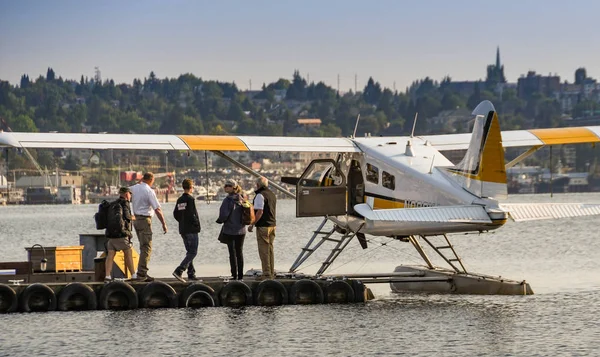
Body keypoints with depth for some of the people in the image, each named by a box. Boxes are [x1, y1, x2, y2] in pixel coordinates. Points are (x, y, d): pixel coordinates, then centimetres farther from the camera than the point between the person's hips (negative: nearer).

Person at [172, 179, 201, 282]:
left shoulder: (180, 200, 10)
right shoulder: (190, 199, -14)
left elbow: (175, 214, 13)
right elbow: (192, 214, -20)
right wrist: (197, 224, -7)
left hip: (183, 230, 9)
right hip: (191, 230, -9)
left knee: (189, 252, 15)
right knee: (193, 252, -7)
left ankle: (191, 274, 16)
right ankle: (179, 271, -19)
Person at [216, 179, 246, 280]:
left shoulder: (228, 200, -16)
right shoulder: (241, 199, 3)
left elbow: (224, 215, -20)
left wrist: (219, 220, 0)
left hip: (230, 230, -6)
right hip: (241, 230, 6)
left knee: (232, 253, 1)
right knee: (239, 252, 13)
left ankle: (234, 275, 0)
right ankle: (240, 275, 14)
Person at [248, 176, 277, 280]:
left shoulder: (260, 195, -13)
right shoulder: (272, 194, 14)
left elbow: (260, 212, -19)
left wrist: (252, 224, -15)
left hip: (263, 226, -8)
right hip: (272, 224, 8)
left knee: (264, 250, -5)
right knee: (270, 250, 13)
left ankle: (266, 273, -7)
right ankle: (271, 273, 14)